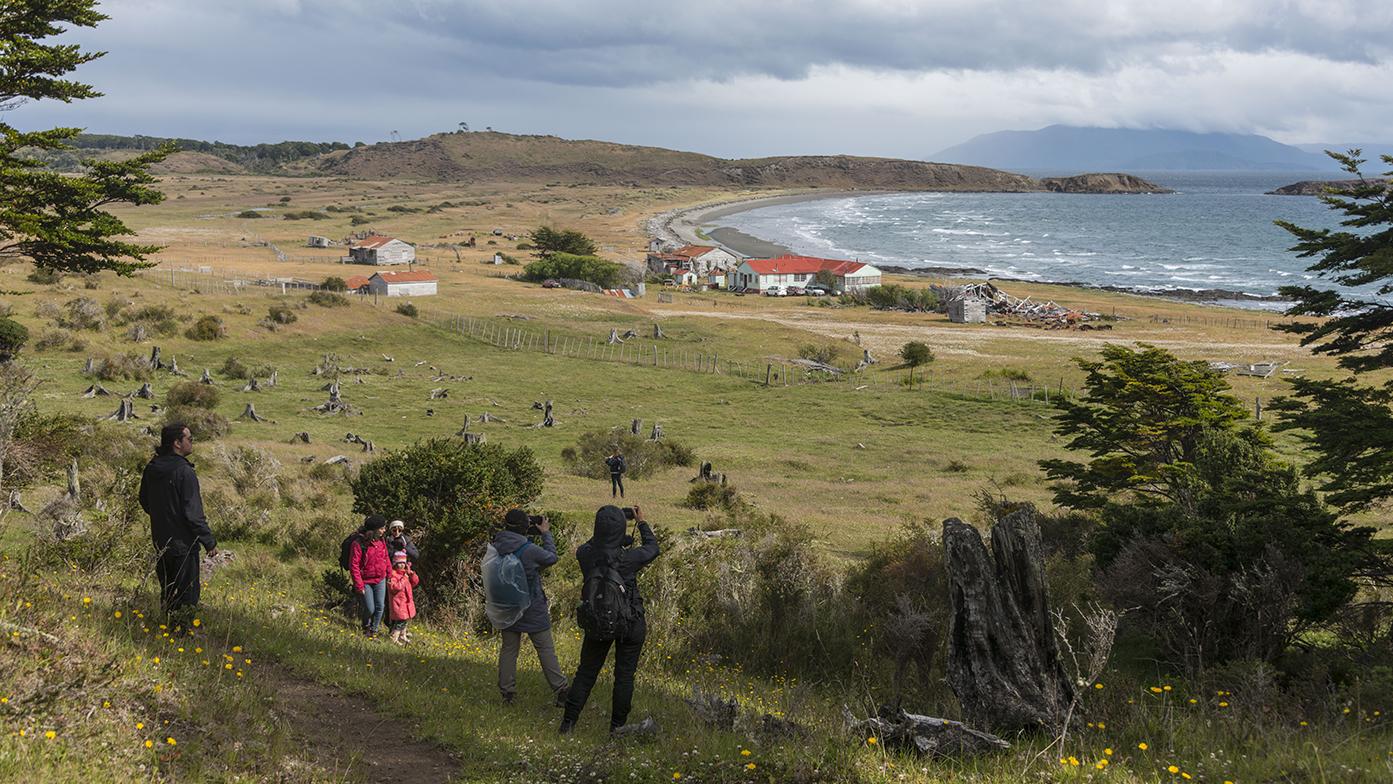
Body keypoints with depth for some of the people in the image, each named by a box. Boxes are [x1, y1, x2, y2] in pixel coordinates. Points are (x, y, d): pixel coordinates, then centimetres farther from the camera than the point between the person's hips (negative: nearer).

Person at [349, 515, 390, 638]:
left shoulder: (381, 542, 2)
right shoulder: (359, 543, -19)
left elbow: (386, 559, 15)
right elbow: (354, 565, -17)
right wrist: (359, 585, -17)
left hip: (380, 580, 5)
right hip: (366, 582, -5)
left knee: (380, 607, 3)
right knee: (370, 609, -1)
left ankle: (374, 630, 22)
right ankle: (366, 626, 30)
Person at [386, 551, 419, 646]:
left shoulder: (406, 573, 12)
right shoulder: (392, 574, -15)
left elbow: (415, 582, 9)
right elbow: (394, 587, -26)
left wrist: (410, 573, -6)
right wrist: (404, 579, -23)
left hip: (407, 601, 9)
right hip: (398, 603, -9)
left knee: (405, 620, 21)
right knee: (400, 621, -11)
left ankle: (402, 637, 36)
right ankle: (394, 639, -5)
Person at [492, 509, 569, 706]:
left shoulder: (495, 547, -7)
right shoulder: (529, 550, -23)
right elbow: (551, 557, -7)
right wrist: (546, 534, 5)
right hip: (533, 611, -5)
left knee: (508, 649, 14)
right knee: (546, 649, 2)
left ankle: (506, 691, 15)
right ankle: (560, 691, 4)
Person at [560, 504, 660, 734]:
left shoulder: (585, 554, -15)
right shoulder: (628, 558, -21)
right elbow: (652, 548, 0)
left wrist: (605, 527, 17)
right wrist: (642, 523, 13)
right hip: (630, 624, -2)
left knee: (586, 672, 15)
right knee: (624, 675, 11)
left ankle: (568, 722, 17)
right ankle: (617, 726, 16)